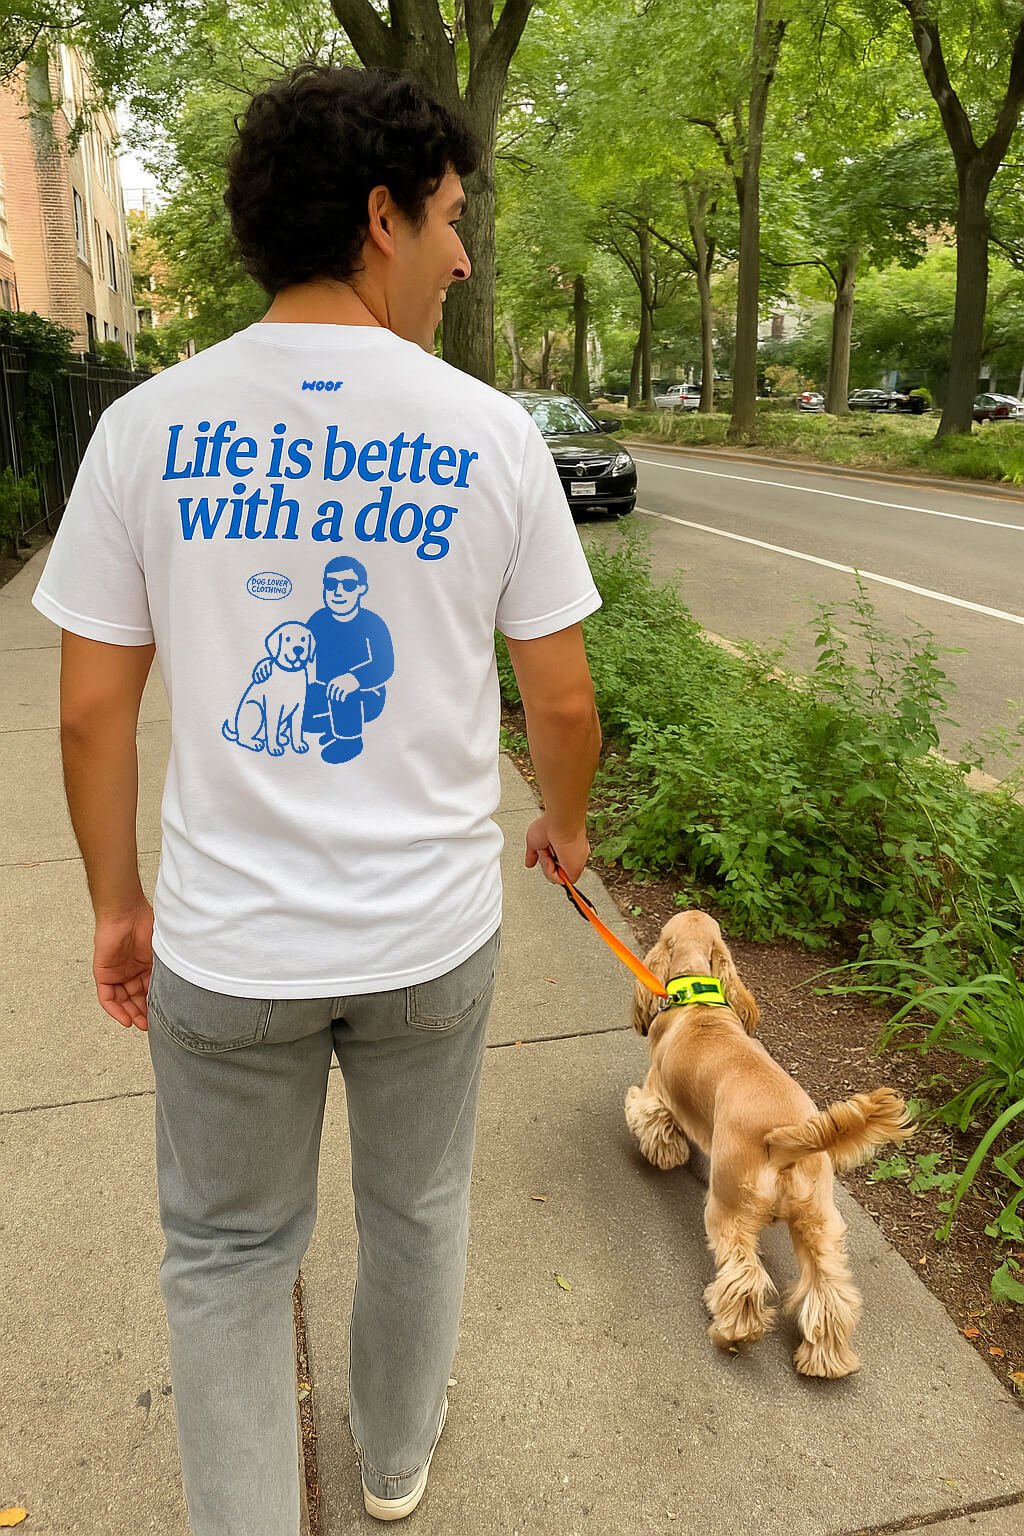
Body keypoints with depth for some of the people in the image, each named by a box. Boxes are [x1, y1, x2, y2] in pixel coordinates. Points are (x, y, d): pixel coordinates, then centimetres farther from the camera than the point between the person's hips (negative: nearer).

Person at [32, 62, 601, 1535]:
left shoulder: (146, 425, -6)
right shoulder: (490, 433, -8)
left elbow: (91, 710, -4)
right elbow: (562, 704, -4)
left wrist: (118, 900, 10)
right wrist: (567, 823, 16)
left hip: (224, 947, 0)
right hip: (433, 930, 1)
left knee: (226, 1252, 21)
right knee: (417, 1209, 25)